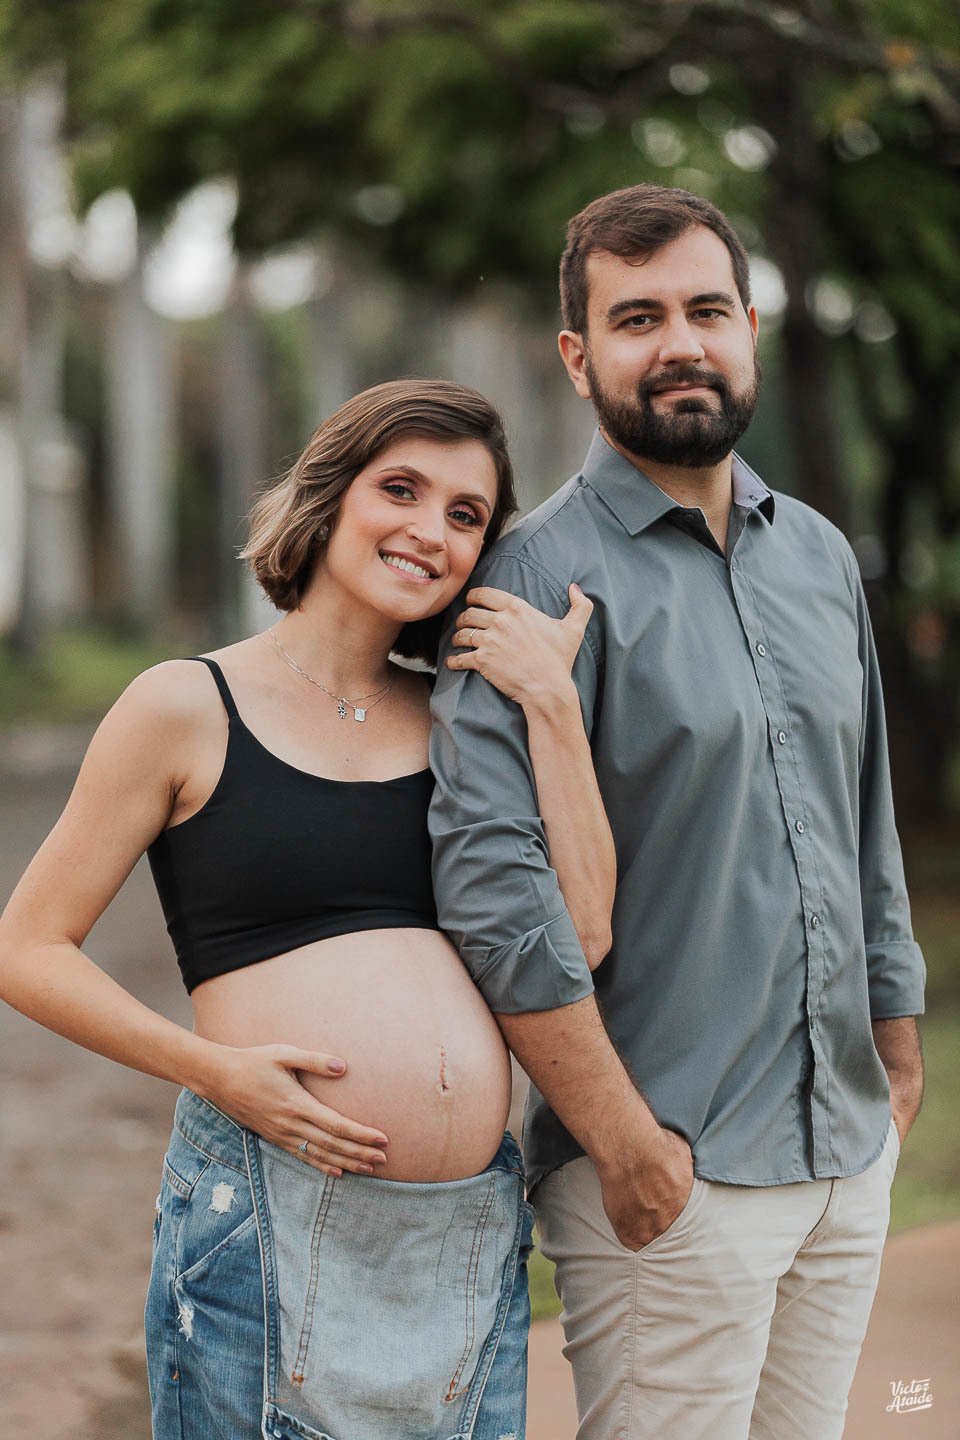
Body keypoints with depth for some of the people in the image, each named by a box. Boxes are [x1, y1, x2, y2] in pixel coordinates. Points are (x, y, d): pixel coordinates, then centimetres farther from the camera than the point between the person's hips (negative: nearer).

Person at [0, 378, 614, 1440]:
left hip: (474, 1232, 5)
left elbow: (581, 928, 1)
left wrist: (550, 706, -3)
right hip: (269, 1221, -4)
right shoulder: (187, 708, -1)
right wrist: (215, 1067, -13)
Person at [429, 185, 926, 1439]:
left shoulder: (819, 555, 12)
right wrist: (623, 1138, -19)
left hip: (850, 1150, 7)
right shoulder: (545, 573, -10)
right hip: (675, 1172, -6)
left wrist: (897, 1047, 20)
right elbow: (491, 879, -18)